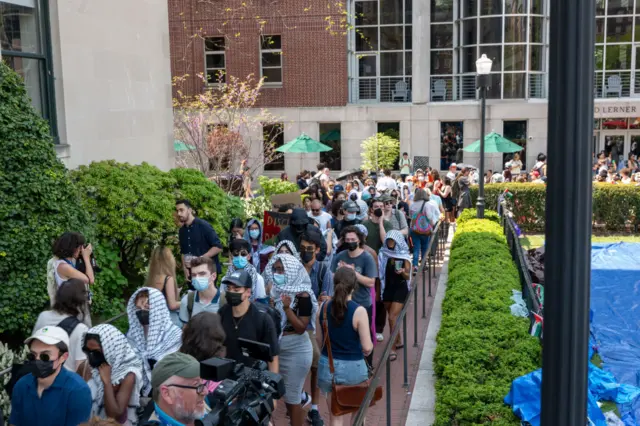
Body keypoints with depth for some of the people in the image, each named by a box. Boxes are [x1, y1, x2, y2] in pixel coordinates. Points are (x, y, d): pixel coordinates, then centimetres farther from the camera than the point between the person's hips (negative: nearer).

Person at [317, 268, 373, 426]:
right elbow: (367, 348, -16)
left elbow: (319, 339, 4)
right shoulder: (359, 311, -17)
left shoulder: (324, 307, -5)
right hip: (353, 368, -3)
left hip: (327, 366, 3)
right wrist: (370, 346, 6)